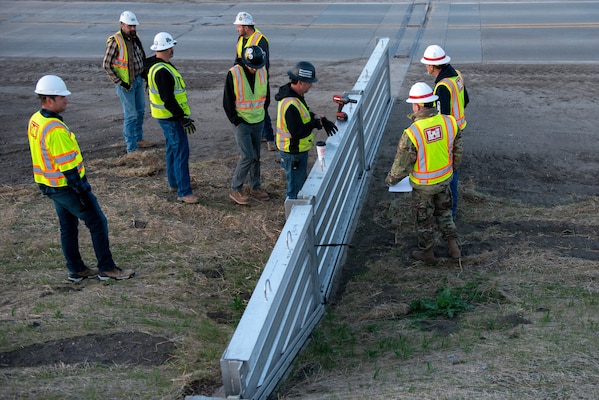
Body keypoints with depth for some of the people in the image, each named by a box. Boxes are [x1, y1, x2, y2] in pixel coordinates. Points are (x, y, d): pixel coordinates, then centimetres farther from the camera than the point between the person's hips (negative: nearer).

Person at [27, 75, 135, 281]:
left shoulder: (35, 121, 4)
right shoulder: (55, 130, -27)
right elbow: (68, 167, -25)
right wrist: (83, 193, -18)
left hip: (49, 185, 10)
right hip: (66, 187, -9)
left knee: (68, 226, 18)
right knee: (97, 222, 2)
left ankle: (76, 270, 27)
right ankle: (107, 268, 9)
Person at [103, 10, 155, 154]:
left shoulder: (135, 37, 5)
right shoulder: (115, 41, -19)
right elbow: (106, 64, -18)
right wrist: (120, 82, -19)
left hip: (138, 79, 8)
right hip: (126, 83, -8)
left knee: (140, 111, 19)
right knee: (131, 115, -5)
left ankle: (139, 139, 37)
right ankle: (131, 149, 1)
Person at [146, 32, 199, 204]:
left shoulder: (154, 65, 9)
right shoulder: (162, 71, -25)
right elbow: (168, 99, -28)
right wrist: (183, 118, -24)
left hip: (166, 116, 11)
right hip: (171, 118, -11)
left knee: (173, 149, 22)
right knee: (181, 152, -8)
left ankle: (174, 182, 36)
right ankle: (184, 192, -6)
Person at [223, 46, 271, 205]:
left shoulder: (262, 72, -1)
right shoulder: (234, 74, -16)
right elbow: (227, 101, -9)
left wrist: (262, 113, 9)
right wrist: (236, 121, -9)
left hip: (258, 122, 5)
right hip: (241, 123, -5)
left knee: (256, 156, 13)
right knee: (247, 157, -9)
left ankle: (255, 187, 28)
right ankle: (235, 189, 6)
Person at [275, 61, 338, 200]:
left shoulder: (292, 93, 1)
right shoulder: (291, 105, -32)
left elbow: (304, 114, 15)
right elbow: (298, 132, -32)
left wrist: (320, 118, -2)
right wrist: (316, 122, -19)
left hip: (298, 151, 11)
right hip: (293, 154, -11)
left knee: (302, 182, 26)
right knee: (295, 188, 4)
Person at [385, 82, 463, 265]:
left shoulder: (411, 133, -30)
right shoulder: (450, 122, -15)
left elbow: (402, 164, -19)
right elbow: (457, 151, 1)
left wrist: (391, 180, 1)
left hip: (423, 185, -4)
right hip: (445, 179, 4)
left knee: (423, 218, 18)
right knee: (444, 211, 28)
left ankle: (427, 253, 36)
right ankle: (454, 247, 35)